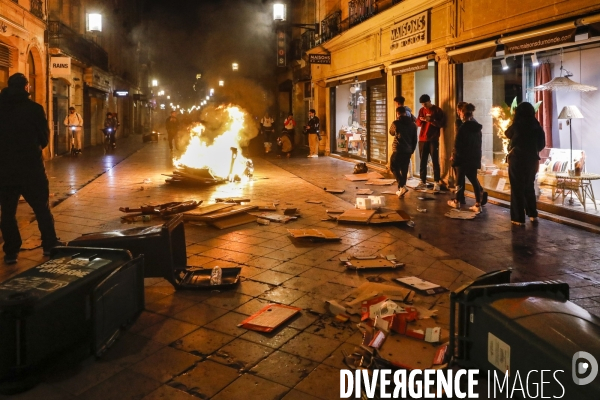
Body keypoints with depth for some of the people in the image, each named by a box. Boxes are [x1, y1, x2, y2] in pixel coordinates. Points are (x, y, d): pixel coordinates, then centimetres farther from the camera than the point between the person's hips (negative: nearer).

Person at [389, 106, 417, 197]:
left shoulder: (396, 123, -7)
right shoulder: (413, 124, 9)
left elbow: (391, 133, 14)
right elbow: (415, 140, 11)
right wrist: (411, 151, 18)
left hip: (398, 150, -5)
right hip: (408, 151, 5)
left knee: (394, 168, 5)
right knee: (404, 170, 12)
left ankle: (402, 186, -11)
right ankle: (401, 189, 17)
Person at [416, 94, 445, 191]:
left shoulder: (437, 110, -3)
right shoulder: (421, 110, 11)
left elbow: (442, 123, -7)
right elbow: (418, 123, 11)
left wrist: (431, 120, -20)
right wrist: (421, 120, -11)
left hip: (433, 139, -4)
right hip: (422, 139, 5)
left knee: (435, 161, -4)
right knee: (423, 161, 6)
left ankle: (436, 182, -2)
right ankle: (423, 182, 12)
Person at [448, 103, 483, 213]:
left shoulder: (463, 127, -16)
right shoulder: (477, 127, 7)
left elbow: (457, 145, -14)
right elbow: (478, 143, 12)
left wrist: (454, 156, 0)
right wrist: (476, 156, 20)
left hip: (463, 158, -6)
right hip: (474, 158, 6)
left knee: (460, 180, 8)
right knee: (474, 180, 8)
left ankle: (457, 202, 22)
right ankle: (478, 205, 4)